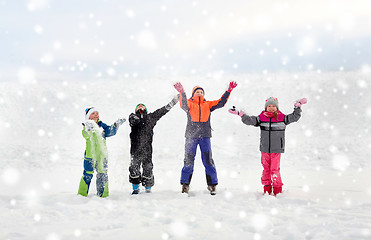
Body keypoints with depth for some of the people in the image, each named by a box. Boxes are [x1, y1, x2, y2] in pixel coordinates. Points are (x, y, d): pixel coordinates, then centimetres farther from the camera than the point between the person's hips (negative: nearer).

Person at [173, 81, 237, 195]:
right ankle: (185, 184, 12)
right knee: (188, 161, 2)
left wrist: (228, 91, -5)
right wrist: (182, 93, -34)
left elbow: (220, 103, 4)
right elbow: (184, 105, -16)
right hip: (191, 136, -1)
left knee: (208, 161, 2)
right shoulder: (189, 104, 6)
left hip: (205, 136, 1)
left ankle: (212, 184, 11)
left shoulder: (207, 104, 13)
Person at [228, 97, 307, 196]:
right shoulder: (261, 118, 2)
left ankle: (278, 191, 8)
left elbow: (295, 117, 4)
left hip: (276, 149, -2)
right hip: (264, 149, 2)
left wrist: (298, 106, -3)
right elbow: (249, 120, -2)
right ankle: (267, 189, 20)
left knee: (275, 169, -4)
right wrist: (240, 113, -10)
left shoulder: (282, 118, 1)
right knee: (266, 169, 9)